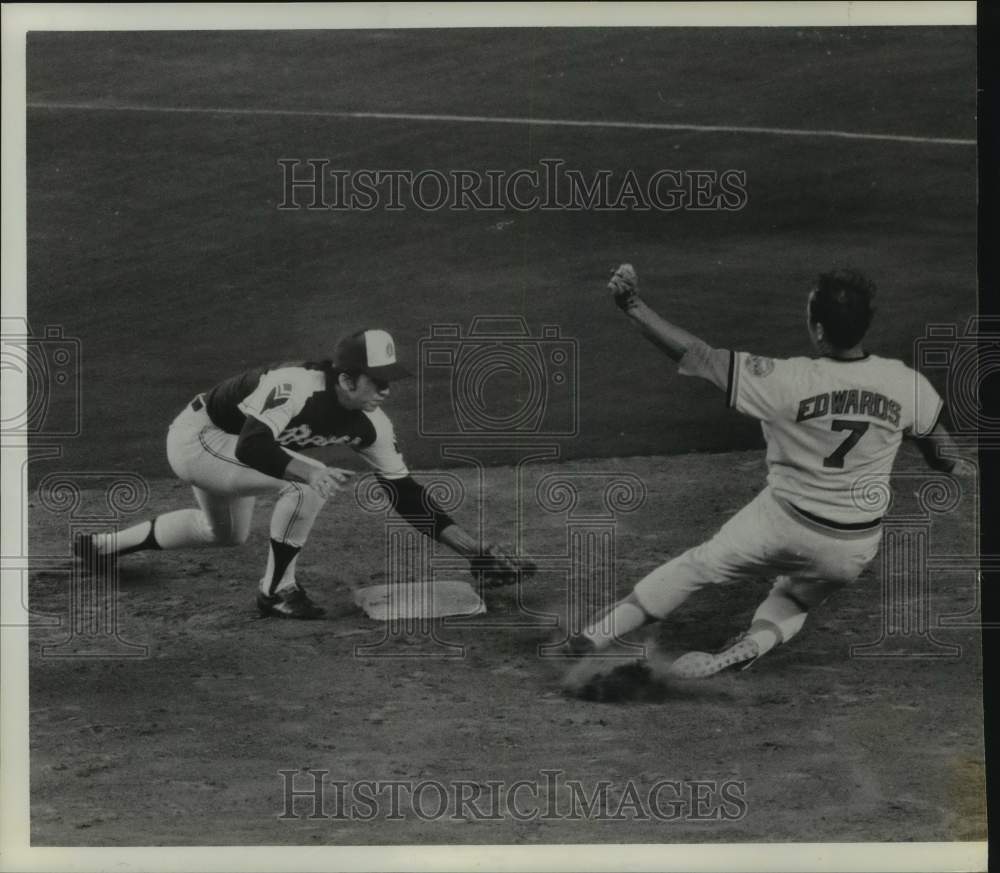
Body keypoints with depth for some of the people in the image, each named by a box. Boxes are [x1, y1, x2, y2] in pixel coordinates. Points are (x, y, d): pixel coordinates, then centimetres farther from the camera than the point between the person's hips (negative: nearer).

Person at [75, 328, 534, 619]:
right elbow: (253, 446, -45)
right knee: (306, 483, -28)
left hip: (228, 446, 9)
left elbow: (406, 494, -9)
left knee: (226, 534, 31)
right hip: (195, 437, -8)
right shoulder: (299, 386, -34)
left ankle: (105, 544, 48)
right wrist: (308, 472, -59)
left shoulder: (370, 425, -12)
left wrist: (474, 549, -14)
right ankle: (277, 591, -10)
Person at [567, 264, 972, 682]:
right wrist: (953, 465, 31)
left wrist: (634, 306, -14)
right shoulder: (906, 383, -14)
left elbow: (696, 355, -22)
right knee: (797, 598, 29)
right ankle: (753, 643, 0)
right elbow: (935, 439, 8)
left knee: (699, 564, 16)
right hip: (853, 551, 3)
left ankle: (599, 634, 15)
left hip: (783, 523, -3)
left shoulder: (787, 381, -24)